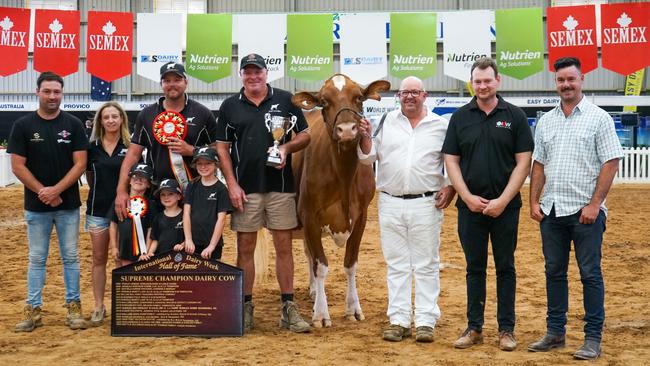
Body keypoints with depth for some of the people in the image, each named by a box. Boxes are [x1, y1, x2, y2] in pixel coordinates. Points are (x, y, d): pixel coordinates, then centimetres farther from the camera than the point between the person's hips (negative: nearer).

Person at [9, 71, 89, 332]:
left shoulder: (73, 124, 0)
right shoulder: (23, 125, 0)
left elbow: (80, 164, -5)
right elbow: (18, 166, -3)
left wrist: (56, 190, -15)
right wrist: (42, 192, -11)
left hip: (68, 205, 0)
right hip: (36, 206, 0)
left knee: (70, 257, 6)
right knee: (37, 259, 7)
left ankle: (73, 307, 14)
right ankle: (32, 310, 13)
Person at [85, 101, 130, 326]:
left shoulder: (130, 146, -1)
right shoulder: (93, 147, 3)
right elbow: (89, 176, 14)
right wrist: (101, 191, 7)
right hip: (98, 208, 2)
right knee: (99, 258, 6)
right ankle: (99, 307, 13)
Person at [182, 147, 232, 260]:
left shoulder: (221, 189, -3)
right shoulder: (192, 186, 7)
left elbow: (221, 219, -7)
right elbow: (186, 213, 3)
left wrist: (212, 246, -12)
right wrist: (188, 240, -6)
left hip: (213, 244, -3)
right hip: (192, 244, 3)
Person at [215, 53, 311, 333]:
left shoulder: (285, 100, 5)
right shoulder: (230, 106, 6)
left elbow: (305, 135, 8)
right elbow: (222, 147, 6)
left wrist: (287, 147, -13)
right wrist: (232, 184, -3)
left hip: (281, 186, 0)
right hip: (245, 188, 0)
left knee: (284, 246, 3)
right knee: (245, 248, 5)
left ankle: (288, 309, 11)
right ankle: (245, 309, 14)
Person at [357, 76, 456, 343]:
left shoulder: (441, 125, 4)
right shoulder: (386, 122, 8)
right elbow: (368, 157, 9)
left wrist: (451, 188, -4)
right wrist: (366, 137, -8)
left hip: (426, 204, -2)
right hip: (390, 203, 2)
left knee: (426, 265, 3)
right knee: (396, 265, 7)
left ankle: (426, 322, 8)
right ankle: (399, 321, 13)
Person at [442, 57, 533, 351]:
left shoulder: (515, 116, 0)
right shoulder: (460, 117, 5)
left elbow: (523, 162, -4)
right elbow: (451, 160, 4)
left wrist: (502, 201, -11)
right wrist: (468, 197, -8)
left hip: (505, 206, -1)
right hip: (470, 206, 2)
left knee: (505, 268, 6)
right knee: (475, 268, 8)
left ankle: (506, 329, 15)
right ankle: (474, 328, 16)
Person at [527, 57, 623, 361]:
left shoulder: (598, 118, -3)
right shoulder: (545, 121, 12)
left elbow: (611, 163, -8)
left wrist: (594, 205, -14)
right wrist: (534, 201, 5)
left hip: (585, 211, -5)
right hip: (551, 210, 5)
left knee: (590, 274, -1)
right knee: (554, 272, 11)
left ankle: (593, 338, 6)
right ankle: (555, 332, 21)